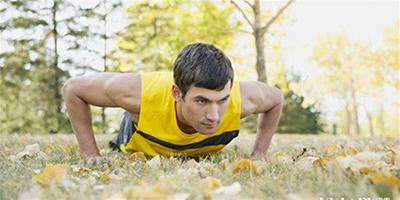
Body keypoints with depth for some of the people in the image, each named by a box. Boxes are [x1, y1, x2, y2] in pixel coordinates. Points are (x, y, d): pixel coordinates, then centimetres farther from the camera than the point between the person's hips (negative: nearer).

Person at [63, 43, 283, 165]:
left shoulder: (242, 99, -42)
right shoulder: (140, 93, -47)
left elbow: (276, 99, -16)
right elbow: (73, 88, -29)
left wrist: (257, 156, -19)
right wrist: (92, 157, -29)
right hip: (139, 149, -2)